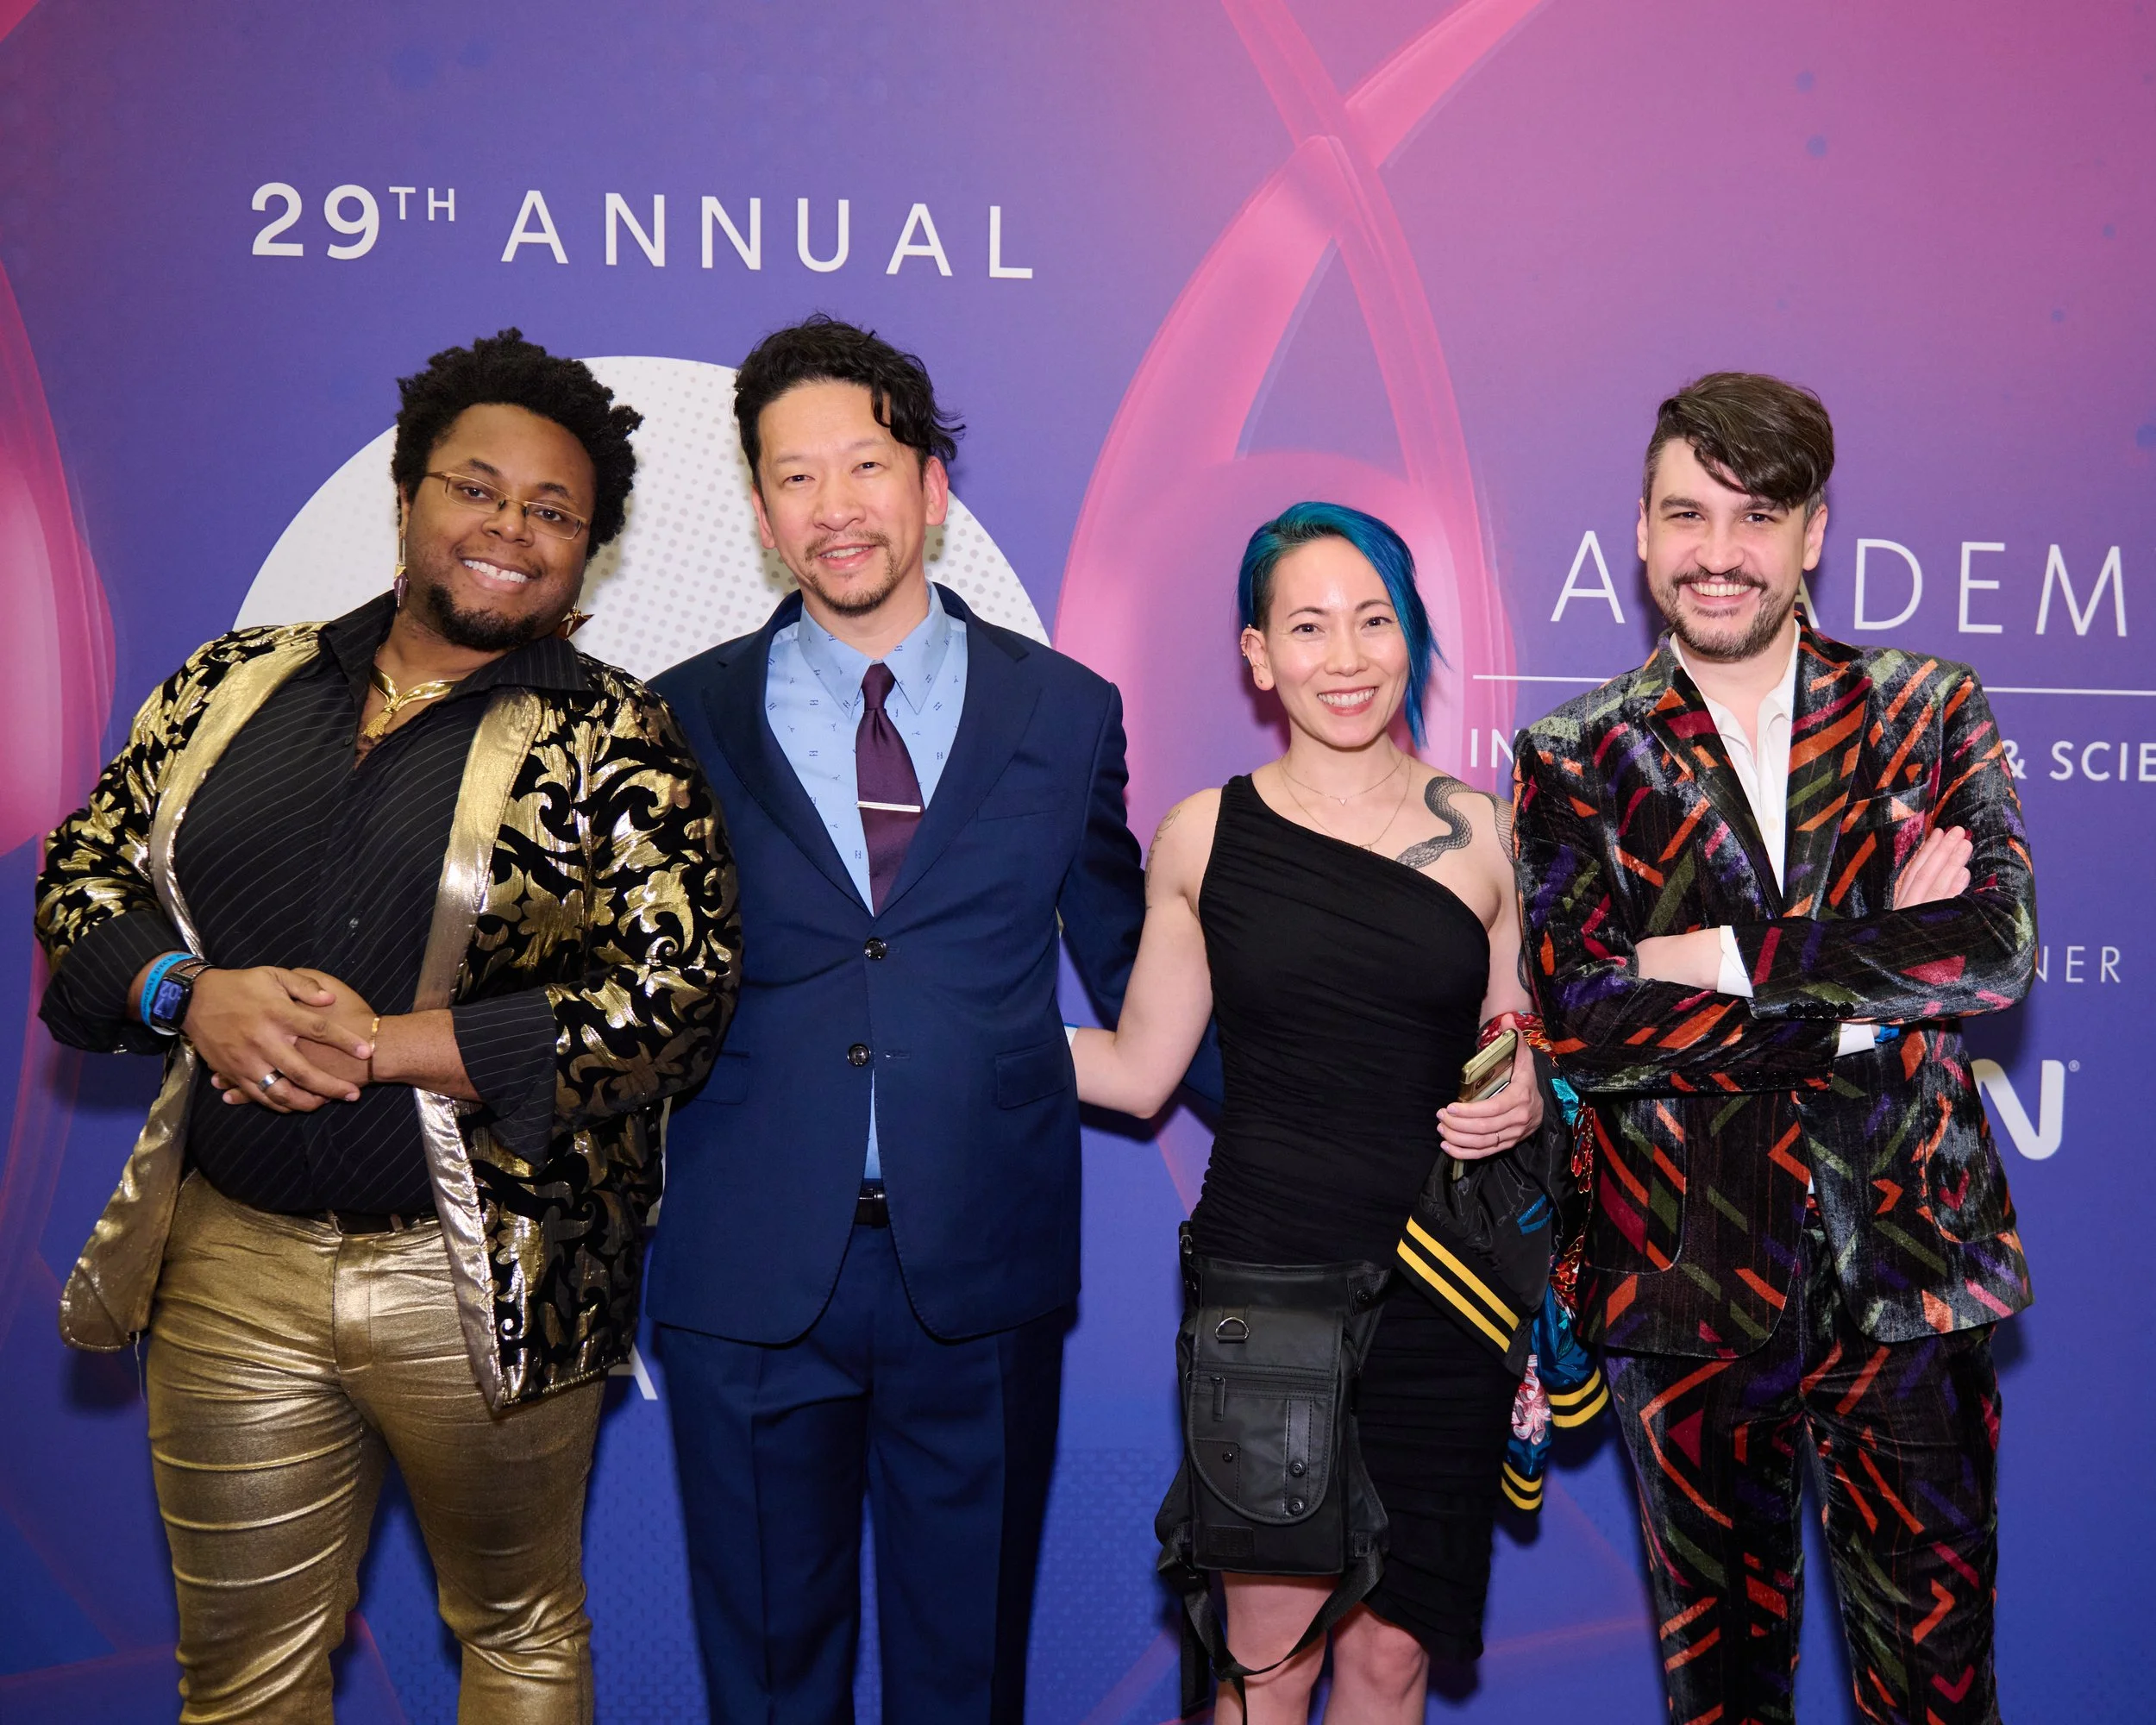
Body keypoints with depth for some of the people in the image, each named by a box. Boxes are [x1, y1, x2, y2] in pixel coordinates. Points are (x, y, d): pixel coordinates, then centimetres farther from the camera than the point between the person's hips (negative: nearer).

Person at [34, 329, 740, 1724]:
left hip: (485, 1281, -3)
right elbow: (83, 874, 10)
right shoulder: (235, 687, 6)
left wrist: (389, 1046, -19)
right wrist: (192, 995, -12)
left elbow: (676, 1002, -15)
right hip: (232, 1259, 3)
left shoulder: (614, 743, -7)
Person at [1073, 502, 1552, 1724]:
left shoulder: (1479, 832, 5)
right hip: (1267, 1269, -1)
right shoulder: (1205, 836, 1)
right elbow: (1138, 1069, 6)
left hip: (1441, 1287, 2)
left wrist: (1524, 1099, -5)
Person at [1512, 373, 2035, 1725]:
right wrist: (1874, 977, -14)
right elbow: (1576, 1023, -12)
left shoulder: (1928, 713, 4)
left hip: (1910, 1272, 1)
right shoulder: (1577, 762, 0)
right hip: (1689, 1290, 0)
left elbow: (2000, 948, -11)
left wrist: (1718, 958, -15)